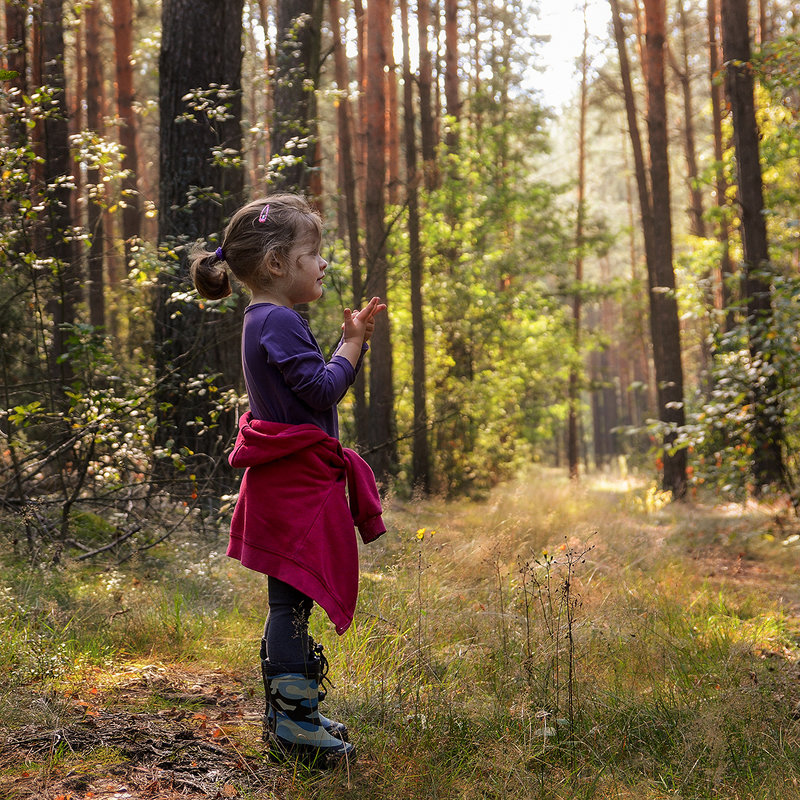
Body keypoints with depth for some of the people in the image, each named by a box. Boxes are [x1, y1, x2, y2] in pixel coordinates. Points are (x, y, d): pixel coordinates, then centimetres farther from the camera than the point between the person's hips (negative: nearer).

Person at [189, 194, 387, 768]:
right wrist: (353, 345, -7)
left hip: (289, 478, 11)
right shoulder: (279, 322, -16)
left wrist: (355, 338, 12)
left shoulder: (269, 322, 18)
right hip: (295, 480, -11)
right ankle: (294, 722, -2)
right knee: (293, 597, -7)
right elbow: (322, 390, -21)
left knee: (291, 600, 14)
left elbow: (319, 389, 20)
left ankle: (287, 716, 23)